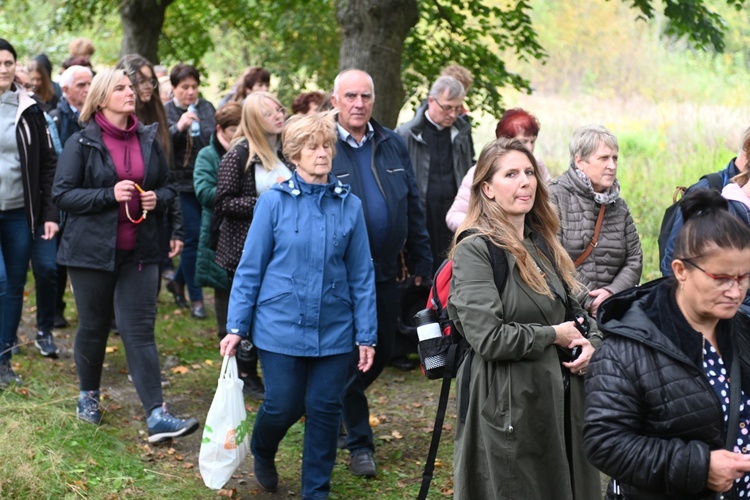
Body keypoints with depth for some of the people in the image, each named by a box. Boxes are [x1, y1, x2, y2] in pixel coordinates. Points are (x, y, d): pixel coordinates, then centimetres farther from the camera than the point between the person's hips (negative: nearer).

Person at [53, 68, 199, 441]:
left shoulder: (148, 140, 7)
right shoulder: (82, 143, -4)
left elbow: (167, 187, 18)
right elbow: (62, 194, -8)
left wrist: (157, 198, -6)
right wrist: (109, 195, -20)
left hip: (139, 252, 2)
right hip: (92, 250, -2)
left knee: (140, 330, -4)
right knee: (93, 327, 11)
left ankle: (157, 416, -10)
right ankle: (88, 396, 34)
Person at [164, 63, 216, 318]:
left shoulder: (207, 108, 9)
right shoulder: (165, 112, -3)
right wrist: (178, 127, -28)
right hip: (181, 185, -4)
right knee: (193, 237, -6)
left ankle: (178, 281, 31)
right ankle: (195, 297, 6)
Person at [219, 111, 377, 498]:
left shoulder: (349, 205, 0)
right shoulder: (274, 202, -5)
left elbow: (361, 275, 2)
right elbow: (250, 267, -1)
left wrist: (366, 335, 1)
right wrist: (236, 326, -2)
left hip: (334, 330, 2)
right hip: (281, 325, -2)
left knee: (325, 410, 5)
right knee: (283, 406, 4)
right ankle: (262, 452, 38)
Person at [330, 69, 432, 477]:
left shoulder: (392, 145, 7)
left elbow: (413, 206, 12)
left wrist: (420, 261, 9)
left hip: (385, 271, 5)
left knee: (382, 352, 15)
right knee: (352, 356, 2)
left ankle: (337, 406, 41)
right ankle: (360, 443, 16)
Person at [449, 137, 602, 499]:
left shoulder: (542, 243, 13)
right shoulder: (474, 250, -14)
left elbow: (576, 310, 20)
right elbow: (488, 337, -23)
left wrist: (591, 343, -1)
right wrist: (553, 336, -11)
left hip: (562, 396, 8)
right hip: (509, 404, -8)